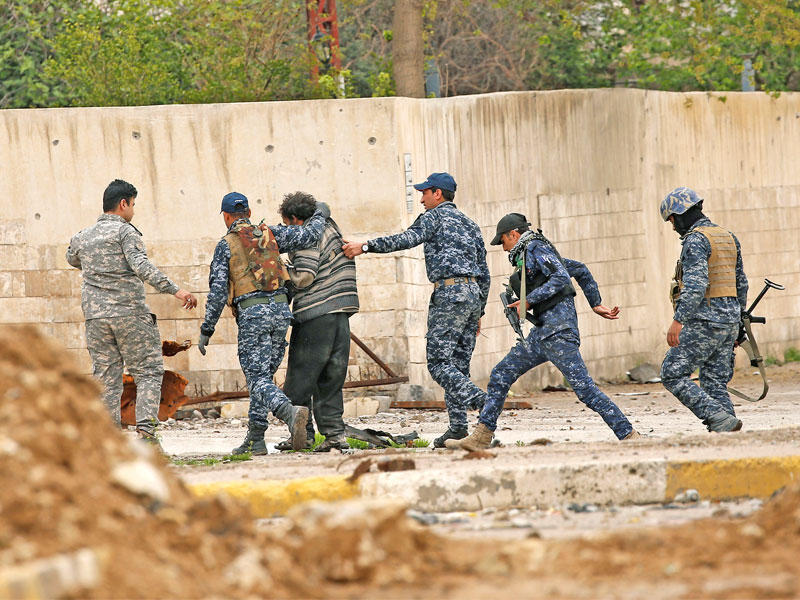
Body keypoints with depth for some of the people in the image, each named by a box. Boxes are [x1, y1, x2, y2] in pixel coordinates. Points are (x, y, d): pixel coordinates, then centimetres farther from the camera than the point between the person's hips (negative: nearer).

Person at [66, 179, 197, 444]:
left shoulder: (81, 238, 15)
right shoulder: (125, 231, -4)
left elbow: (72, 258, 37)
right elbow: (140, 265, -18)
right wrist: (174, 290, -23)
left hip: (95, 315, 5)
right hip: (130, 313, -5)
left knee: (106, 378, 7)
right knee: (148, 371, 2)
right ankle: (145, 428, -13)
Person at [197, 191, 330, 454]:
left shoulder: (226, 245, 0)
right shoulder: (270, 234, 10)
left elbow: (217, 291, -4)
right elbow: (307, 236, 4)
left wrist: (206, 330, 1)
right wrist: (320, 215, 26)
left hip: (252, 314, -5)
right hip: (280, 308, 5)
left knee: (258, 380, -9)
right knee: (263, 376, 14)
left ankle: (291, 413, -37)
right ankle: (254, 440, 14)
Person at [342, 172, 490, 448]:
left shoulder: (435, 216, 1)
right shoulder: (470, 225, 24)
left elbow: (408, 239, -17)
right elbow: (484, 273, 23)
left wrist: (366, 246, -20)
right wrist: (478, 313, 26)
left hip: (449, 291, -8)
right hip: (474, 294, 8)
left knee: (439, 361, -10)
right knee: (458, 363, 7)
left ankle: (480, 400, -27)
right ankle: (458, 425, 0)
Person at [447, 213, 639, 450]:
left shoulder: (536, 248, -4)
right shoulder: (530, 254, 23)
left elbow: (562, 278, -18)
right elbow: (580, 270, 29)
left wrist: (529, 301, -15)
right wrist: (596, 305, 28)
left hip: (558, 329, -10)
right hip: (543, 332, 10)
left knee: (583, 387, -13)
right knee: (501, 374, 9)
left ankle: (629, 436, -12)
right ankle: (481, 437, 11)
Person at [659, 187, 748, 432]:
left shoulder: (696, 239, -12)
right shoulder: (728, 238, 17)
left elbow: (695, 284, -24)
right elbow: (741, 284, 23)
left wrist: (678, 320, -27)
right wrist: (737, 323, 29)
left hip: (704, 320, -9)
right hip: (729, 321, 9)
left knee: (673, 375, -4)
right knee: (715, 382, 10)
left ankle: (721, 420, -15)